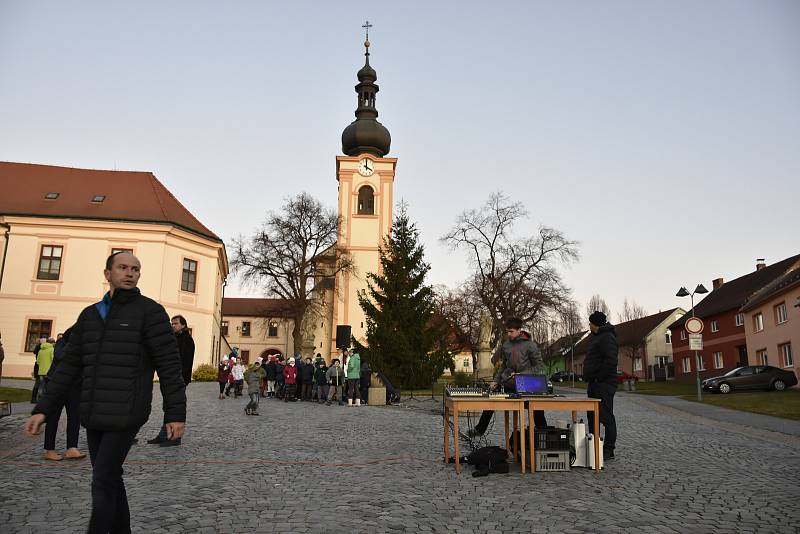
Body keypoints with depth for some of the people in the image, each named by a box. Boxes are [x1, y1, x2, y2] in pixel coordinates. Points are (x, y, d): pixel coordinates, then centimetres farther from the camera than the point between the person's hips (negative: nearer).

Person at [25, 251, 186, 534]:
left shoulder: (150, 311, -6)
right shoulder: (90, 315, 12)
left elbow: (169, 365, -10)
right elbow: (69, 366, 14)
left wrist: (175, 413, -13)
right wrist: (44, 409, 7)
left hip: (126, 414, -6)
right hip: (94, 416, 6)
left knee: (103, 482, -5)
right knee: (109, 479, 14)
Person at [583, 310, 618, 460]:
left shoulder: (607, 337, -13)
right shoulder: (597, 337, 21)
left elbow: (611, 361, -24)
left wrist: (598, 377, -21)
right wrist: (589, 377, 15)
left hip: (604, 384, -11)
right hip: (595, 385, 11)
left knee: (606, 416, -6)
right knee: (592, 416, 14)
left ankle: (608, 450, -1)